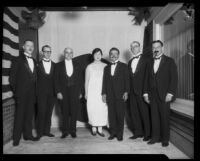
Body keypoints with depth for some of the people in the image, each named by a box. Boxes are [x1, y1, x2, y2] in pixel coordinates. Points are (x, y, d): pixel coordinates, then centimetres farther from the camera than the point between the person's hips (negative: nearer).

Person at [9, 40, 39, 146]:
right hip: (21, 93, -5)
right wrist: (15, 91, -7)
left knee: (29, 114, 9)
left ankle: (28, 134, 19)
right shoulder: (18, 60, 0)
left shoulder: (34, 61, 15)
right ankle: (16, 138, 11)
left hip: (32, 93, 5)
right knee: (19, 115, 1)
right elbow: (12, 77, -3)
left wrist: (35, 91, 7)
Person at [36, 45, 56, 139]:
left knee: (49, 112, 6)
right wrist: (36, 92, -7)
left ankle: (47, 131, 17)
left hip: (51, 92, 3)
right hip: (41, 92, -2)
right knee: (41, 112, -2)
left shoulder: (54, 65, 11)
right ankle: (40, 132, 10)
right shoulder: (38, 64, 5)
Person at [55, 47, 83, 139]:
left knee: (74, 112, 1)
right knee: (65, 112, 3)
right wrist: (58, 92, -6)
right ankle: (65, 131, 15)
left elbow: (80, 80, 9)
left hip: (75, 92, 1)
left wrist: (80, 92, 3)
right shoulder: (59, 65, 8)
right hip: (63, 92, -1)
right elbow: (57, 80, 3)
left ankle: (73, 130, 14)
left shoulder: (77, 65, 12)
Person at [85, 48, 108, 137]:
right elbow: (86, 81, 6)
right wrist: (86, 93, 4)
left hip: (102, 91, 1)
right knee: (92, 108, 0)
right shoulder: (89, 67, 4)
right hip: (92, 91, -1)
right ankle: (93, 128, 14)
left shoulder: (105, 66, 6)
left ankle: (100, 128, 10)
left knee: (102, 109, -1)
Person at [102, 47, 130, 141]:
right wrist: (104, 93, 7)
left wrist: (126, 92, -9)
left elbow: (127, 80, 0)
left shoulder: (123, 66, 5)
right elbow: (104, 81, 14)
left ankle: (120, 134, 12)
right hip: (110, 95, 3)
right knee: (111, 114, 5)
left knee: (120, 115, 1)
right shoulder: (106, 68, 16)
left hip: (120, 95, -3)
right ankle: (113, 132, 18)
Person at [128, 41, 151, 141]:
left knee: (145, 112, 1)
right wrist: (128, 90, 8)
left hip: (142, 90, -6)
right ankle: (138, 132, 23)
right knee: (134, 112, 10)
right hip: (133, 91, 6)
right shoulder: (130, 62, 17)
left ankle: (147, 133, 14)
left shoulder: (146, 59, -2)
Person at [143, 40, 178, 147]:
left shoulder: (169, 61, 2)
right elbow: (147, 79, 13)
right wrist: (145, 93, 6)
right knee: (154, 117, 6)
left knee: (164, 117, 3)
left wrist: (170, 93, -12)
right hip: (152, 95, 4)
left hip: (164, 95, -3)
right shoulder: (150, 63, 15)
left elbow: (174, 78, -4)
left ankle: (165, 139, 17)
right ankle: (155, 137, 17)